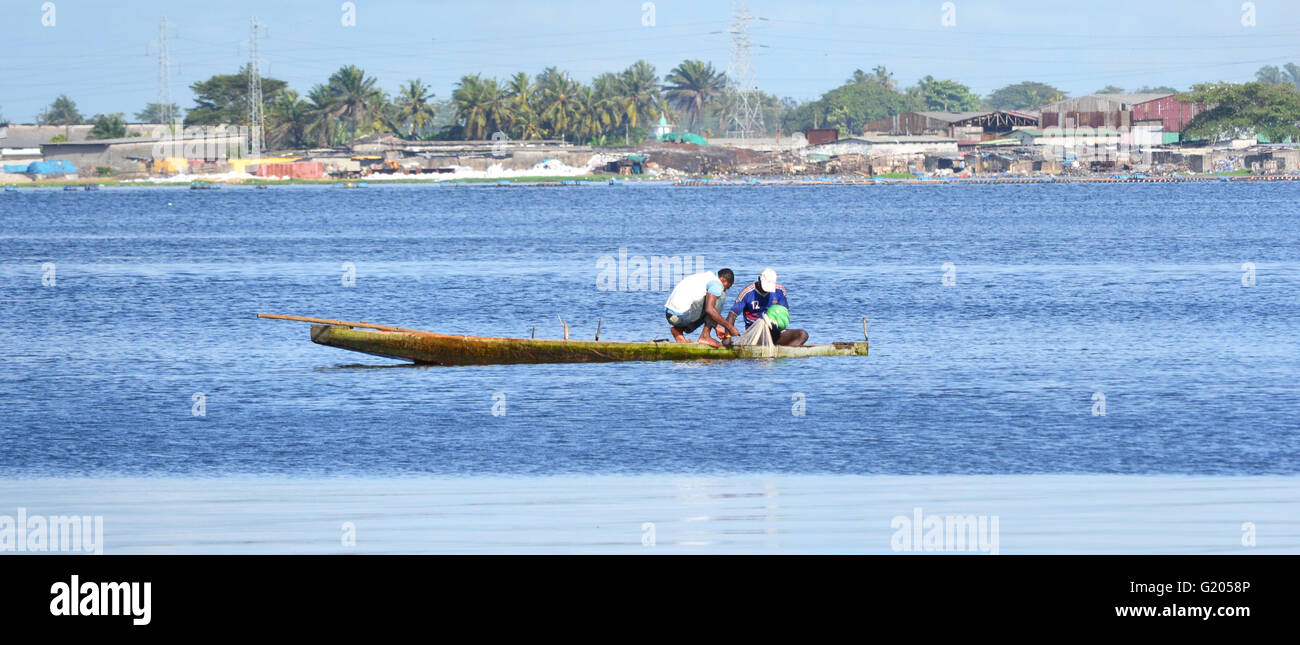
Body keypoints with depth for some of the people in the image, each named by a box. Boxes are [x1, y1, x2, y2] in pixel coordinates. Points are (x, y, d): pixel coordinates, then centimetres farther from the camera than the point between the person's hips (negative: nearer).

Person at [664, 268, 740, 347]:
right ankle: (705, 336, -4)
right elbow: (709, 309, -19)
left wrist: (716, 327, 31)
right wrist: (729, 327, -12)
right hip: (682, 315, -9)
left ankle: (678, 330, 11)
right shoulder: (717, 283, -5)